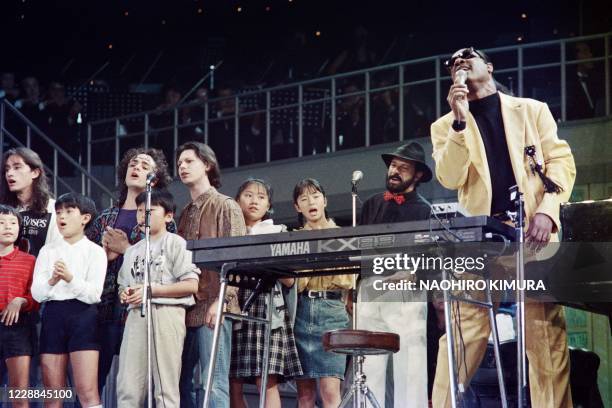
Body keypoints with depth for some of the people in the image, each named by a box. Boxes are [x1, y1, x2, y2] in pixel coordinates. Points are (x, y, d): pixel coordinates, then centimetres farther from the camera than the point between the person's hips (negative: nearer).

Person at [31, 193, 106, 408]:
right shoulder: (48, 250, 12)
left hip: (83, 315, -4)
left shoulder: (95, 251, 2)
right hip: (52, 315, 4)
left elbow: (94, 294, -8)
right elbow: (37, 293, 2)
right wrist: (52, 281, -18)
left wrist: (70, 278, -24)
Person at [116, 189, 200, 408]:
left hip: (165, 313, -6)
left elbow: (191, 285, -8)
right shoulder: (132, 251, 22)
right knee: (127, 385, 0)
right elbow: (123, 285, 25)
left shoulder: (175, 244, 2)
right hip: (136, 315, 6)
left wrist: (152, 290, -12)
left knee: (165, 384, -6)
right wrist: (125, 294, 1)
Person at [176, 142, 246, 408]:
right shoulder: (185, 213, 23)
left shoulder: (226, 206, 2)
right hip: (185, 306, 7)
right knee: (177, 382, 5)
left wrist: (222, 298, -19)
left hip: (212, 307, -7)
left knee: (214, 384, -11)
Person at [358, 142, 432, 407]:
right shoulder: (372, 205, 18)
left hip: (407, 296, -4)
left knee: (409, 370, -7)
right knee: (368, 369, 1)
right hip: (370, 291, 4)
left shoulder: (424, 211, 5)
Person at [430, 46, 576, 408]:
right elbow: (450, 179, 0)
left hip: (533, 235, 0)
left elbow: (561, 161, 7)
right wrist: (461, 122, -9)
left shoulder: (532, 110, 15)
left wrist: (547, 210, -9)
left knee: (547, 334, -5)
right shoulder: (446, 126, 15)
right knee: (464, 333, -6)